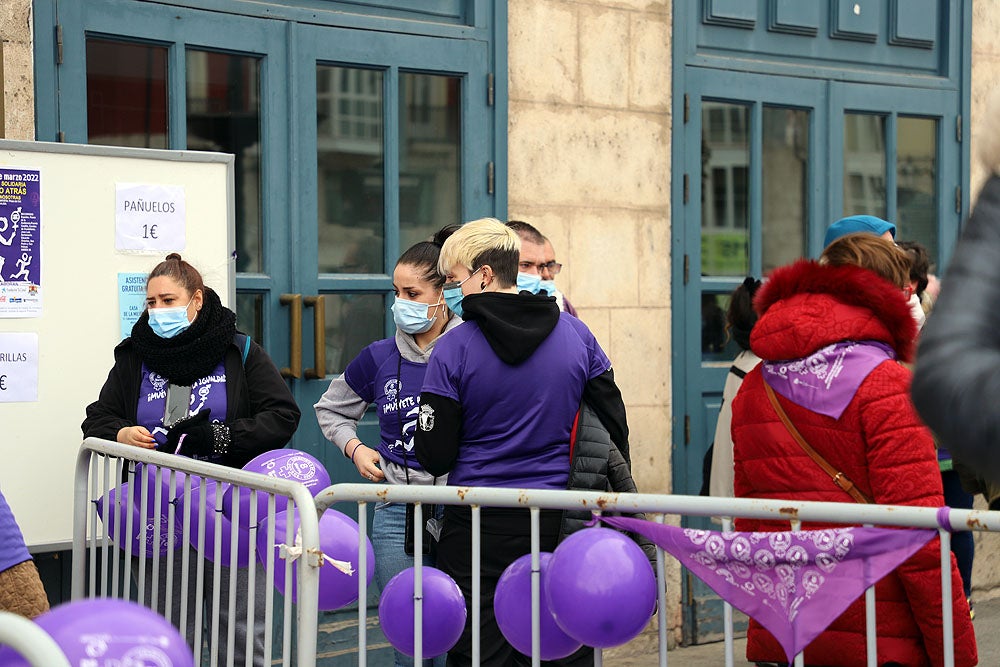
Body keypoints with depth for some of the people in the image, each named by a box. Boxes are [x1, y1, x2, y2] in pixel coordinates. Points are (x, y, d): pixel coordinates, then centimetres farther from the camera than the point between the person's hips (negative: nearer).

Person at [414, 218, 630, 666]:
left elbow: (434, 458, -9)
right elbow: (614, 429, 6)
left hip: (479, 528, -3)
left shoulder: (453, 350, -9)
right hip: (561, 524, 4)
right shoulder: (576, 335, 2)